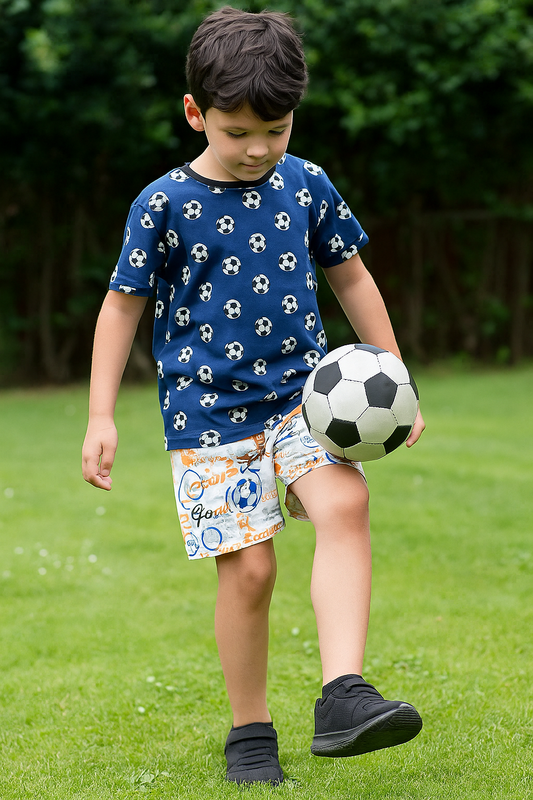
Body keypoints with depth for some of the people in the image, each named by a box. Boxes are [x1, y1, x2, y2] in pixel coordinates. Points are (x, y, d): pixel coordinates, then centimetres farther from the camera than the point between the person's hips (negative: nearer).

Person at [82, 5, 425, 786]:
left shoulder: (308, 185, 4)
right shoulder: (165, 205, -5)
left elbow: (353, 280, 15)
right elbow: (123, 305, 2)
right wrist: (101, 416, -2)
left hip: (303, 393, 3)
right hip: (208, 411, -2)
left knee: (345, 506, -24)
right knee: (249, 568, -7)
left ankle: (342, 694, -29)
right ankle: (250, 730, 13)